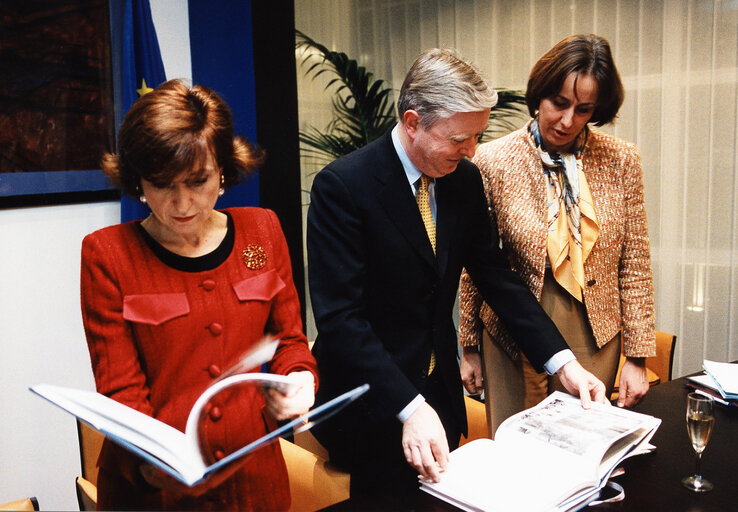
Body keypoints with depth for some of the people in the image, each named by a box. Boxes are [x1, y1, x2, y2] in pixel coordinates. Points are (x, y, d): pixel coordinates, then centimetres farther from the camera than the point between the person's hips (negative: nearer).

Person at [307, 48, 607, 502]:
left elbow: (495, 273, 5)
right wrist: (410, 408, -32)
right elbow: (339, 317, -24)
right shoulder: (342, 186, -20)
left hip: (440, 391, 6)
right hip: (373, 403, -5)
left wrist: (562, 361, -5)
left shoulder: (465, 179, 0)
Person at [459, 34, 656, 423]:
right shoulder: (494, 161, -8)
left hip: (594, 336, 2)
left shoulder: (621, 161, -3)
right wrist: (468, 347, 3)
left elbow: (633, 264, 2)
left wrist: (637, 357, 1)